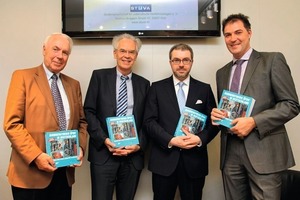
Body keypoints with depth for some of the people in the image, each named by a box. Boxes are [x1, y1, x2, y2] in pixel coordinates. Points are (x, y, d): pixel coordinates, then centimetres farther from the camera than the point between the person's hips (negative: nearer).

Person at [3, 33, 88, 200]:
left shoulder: (73, 84, 11)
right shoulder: (23, 77, -4)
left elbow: (81, 121, 15)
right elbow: (12, 123, -10)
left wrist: (80, 147, -2)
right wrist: (36, 156, -18)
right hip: (31, 171, -4)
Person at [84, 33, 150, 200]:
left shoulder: (144, 84, 10)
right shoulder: (99, 76, 4)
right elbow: (89, 112, -1)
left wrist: (140, 144, -6)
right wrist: (104, 140, -11)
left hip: (133, 155, 2)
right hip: (103, 152, -2)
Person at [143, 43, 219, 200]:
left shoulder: (204, 89, 7)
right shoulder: (157, 88, 4)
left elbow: (213, 122, 5)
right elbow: (149, 121, -2)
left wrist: (200, 139, -14)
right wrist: (171, 140, -15)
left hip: (194, 161, 1)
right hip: (164, 160, 0)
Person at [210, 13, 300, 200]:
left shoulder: (273, 60, 0)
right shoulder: (222, 73, 16)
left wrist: (254, 121, -17)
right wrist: (216, 114, -1)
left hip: (263, 151, -4)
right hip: (230, 153, 5)